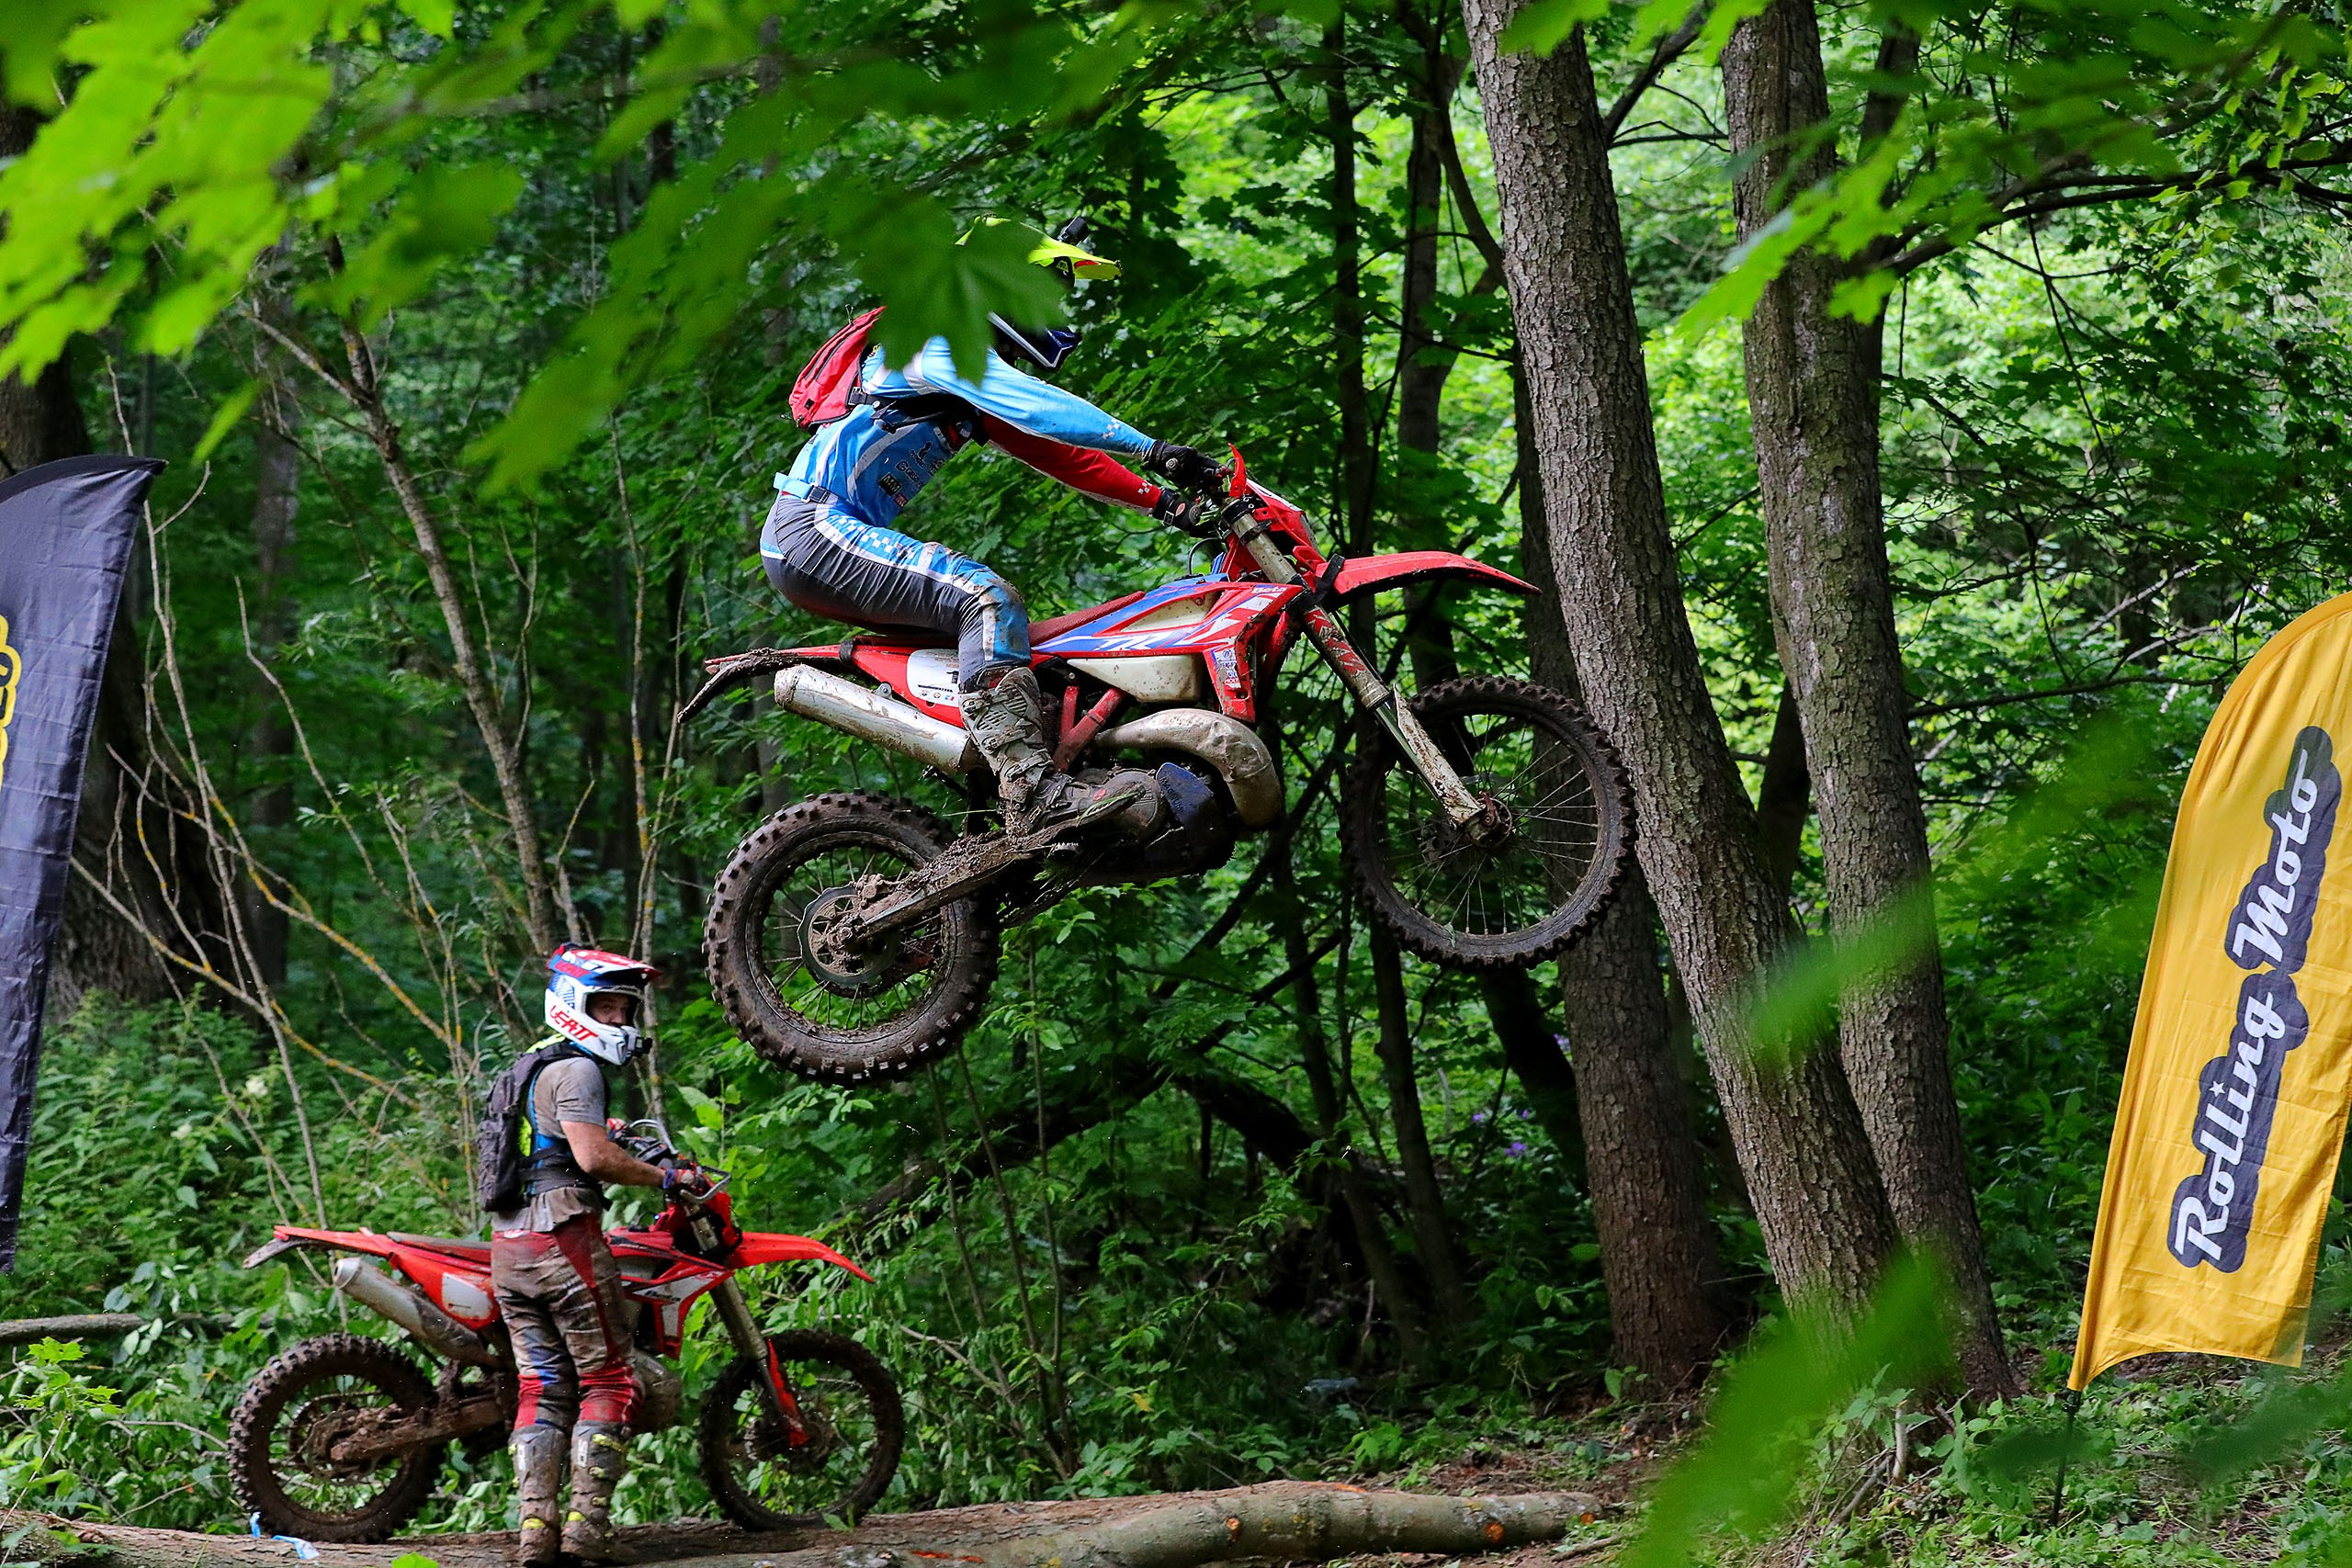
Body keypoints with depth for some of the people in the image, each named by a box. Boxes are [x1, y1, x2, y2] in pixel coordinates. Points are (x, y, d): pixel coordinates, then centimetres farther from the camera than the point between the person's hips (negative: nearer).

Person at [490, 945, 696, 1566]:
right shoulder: (575, 1069, -8)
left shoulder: (529, 1067, 23)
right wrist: (665, 1177, -9)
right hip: (563, 1236, -9)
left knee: (541, 1387, 6)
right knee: (606, 1381, -3)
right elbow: (593, 1156, -19)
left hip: (508, 1247, 9)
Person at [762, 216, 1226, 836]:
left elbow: (1053, 453, 20)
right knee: (988, 599, -24)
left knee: (995, 617, 15)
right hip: (813, 526, -11)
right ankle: (1033, 795, -36)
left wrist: (1161, 500, 9)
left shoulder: (980, 369, 23)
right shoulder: (939, 340, -8)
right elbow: (1037, 408, -23)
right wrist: (1149, 448, -29)